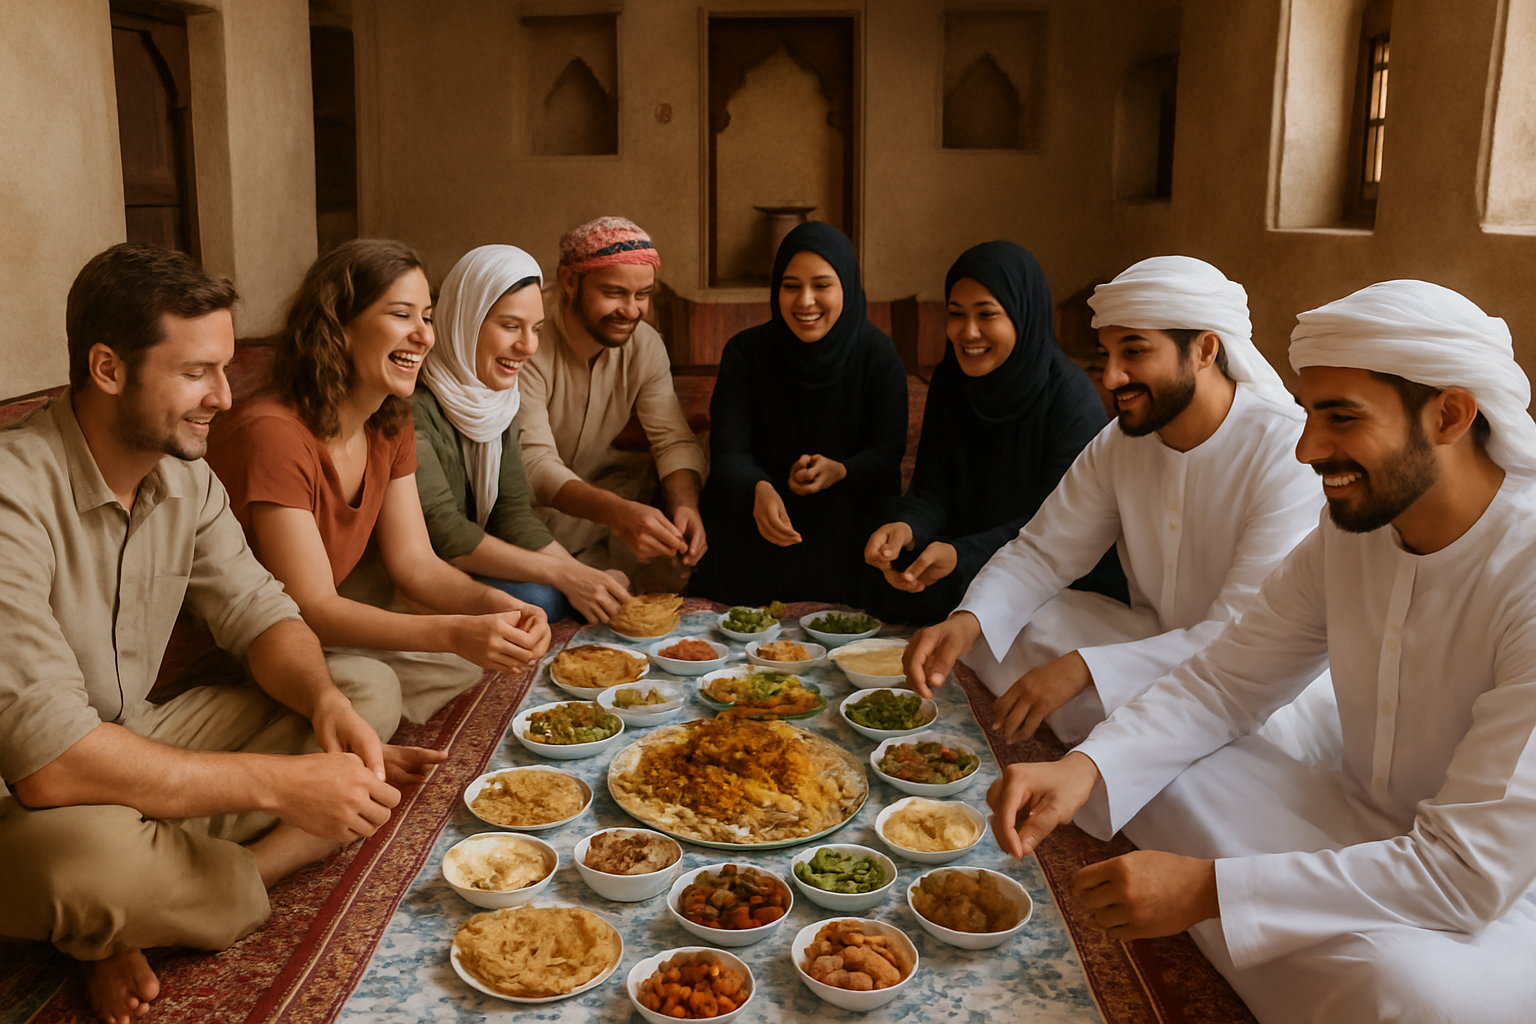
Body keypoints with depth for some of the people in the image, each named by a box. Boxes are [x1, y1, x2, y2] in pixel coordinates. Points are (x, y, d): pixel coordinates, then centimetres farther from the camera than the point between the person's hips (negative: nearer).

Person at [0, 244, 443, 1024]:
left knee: (369, 694, -4)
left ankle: (133, 931, -14)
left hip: (142, 747, 8)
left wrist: (327, 703, -19)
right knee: (101, 858, -42)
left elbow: (258, 612, 4)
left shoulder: (183, 474, -1)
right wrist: (279, 782, -32)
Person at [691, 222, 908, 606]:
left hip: (849, 511, 0)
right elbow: (728, 452, -10)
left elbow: (888, 451, -5)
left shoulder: (877, 353, -4)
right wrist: (759, 489, -35)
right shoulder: (745, 353, -2)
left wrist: (839, 471, -28)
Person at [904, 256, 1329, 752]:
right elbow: (1042, 553, 0)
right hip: (1155, 642, 6)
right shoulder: (1118, 443, -2)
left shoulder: (1291, 454, -23)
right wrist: (967, 620, -21)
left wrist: (1084, 668, -36)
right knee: (996, 627, -9)